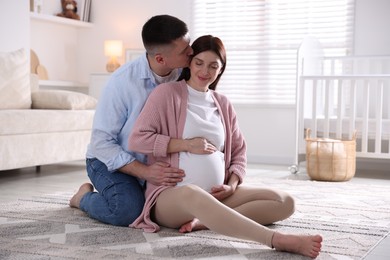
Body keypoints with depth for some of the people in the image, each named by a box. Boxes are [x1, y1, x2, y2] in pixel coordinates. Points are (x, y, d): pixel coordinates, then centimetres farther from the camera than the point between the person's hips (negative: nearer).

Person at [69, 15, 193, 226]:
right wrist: (144, 172, -32)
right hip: (111, 160, -4)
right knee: (129, 210, -29)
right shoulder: (123, 81, -24)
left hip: (154, 162, 5)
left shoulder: (183, 76, -12)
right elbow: (101, 141, -21)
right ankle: (85, 197, 4)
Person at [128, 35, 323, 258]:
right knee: (192, 194, -43)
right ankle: (277, 240, -51)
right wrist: (186, 144, -13)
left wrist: (232, 185, -2)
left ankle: (205, 220, -28)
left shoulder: (223, 104, 15)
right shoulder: (167, 93, 0)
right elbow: (137, 139, -8)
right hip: (171, 195, -6)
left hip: (216, 195, 6)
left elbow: (239, 152, 17)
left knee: (284, 202, -12)